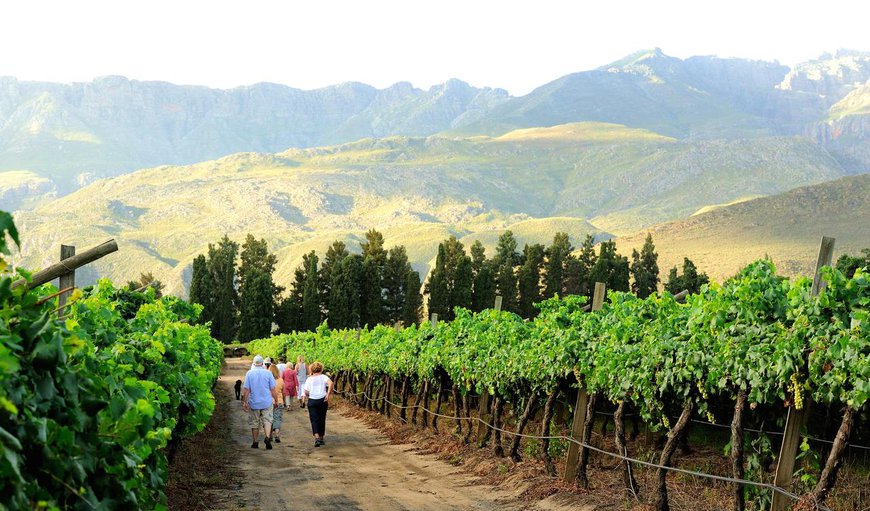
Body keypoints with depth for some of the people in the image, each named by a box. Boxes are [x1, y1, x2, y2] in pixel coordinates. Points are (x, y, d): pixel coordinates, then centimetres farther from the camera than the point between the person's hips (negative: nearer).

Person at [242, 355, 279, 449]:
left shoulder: (249, 373, -4)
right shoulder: (268, 373, -4)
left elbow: (246, 390, -6)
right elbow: (273, 389, -3)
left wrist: (244, 402, -1)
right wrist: (276, 400, 8)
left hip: (254, 403, 0)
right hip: (267, 402, 0)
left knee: (254, 424, 11)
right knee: (267, 421, 5)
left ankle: (255, 443, 18)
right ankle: (267, 437, -18)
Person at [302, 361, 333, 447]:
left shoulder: (309, 379, 0)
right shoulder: (323, 377, 0)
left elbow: (306, 392, -5)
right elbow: (330, 383, -19)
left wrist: (307, 396, 16)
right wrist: (328, 394, -15)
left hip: (312, 401, -1)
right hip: (322, 400, 1)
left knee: (314, 420, -2)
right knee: (322, 420, 14)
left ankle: (317, 438, -22)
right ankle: (321, 438, 21)